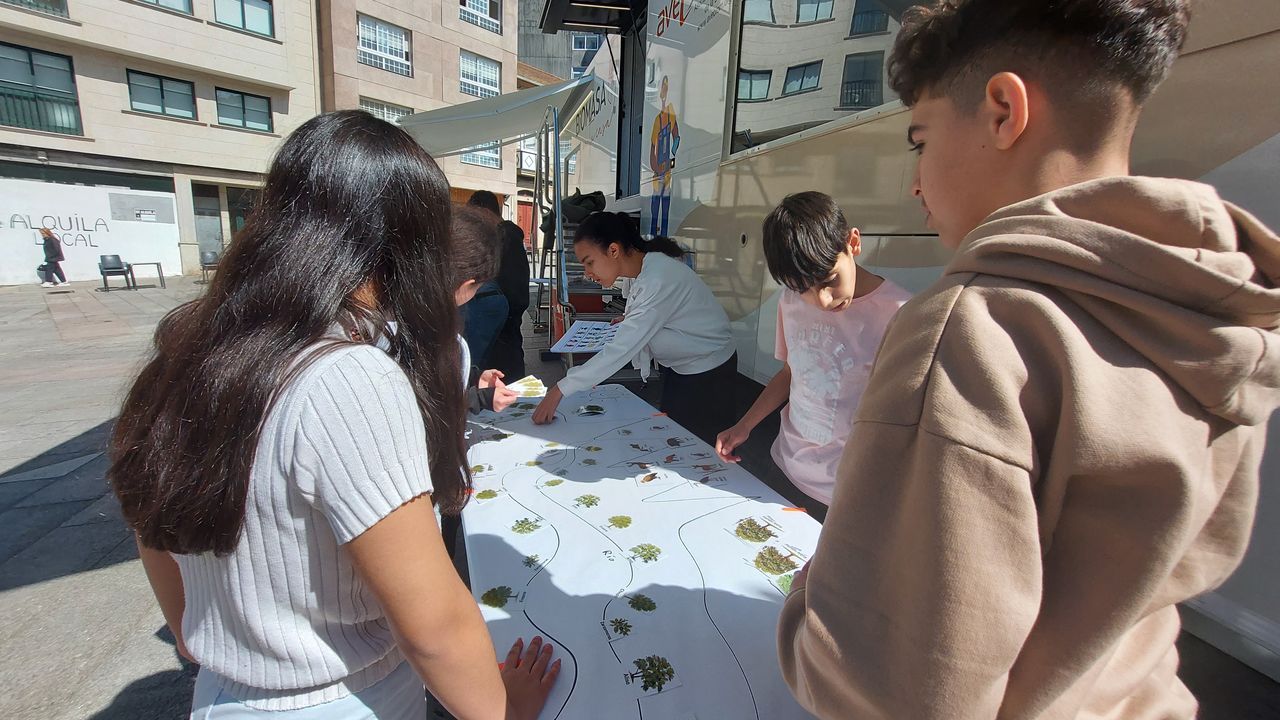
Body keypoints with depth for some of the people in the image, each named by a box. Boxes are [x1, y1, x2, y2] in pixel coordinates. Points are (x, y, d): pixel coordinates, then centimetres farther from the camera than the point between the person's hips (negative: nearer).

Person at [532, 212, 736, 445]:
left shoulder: (659, 280, -31)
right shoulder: (645, 269, -4)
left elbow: (622, 349, -34)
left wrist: (559, 390, -33)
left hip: (706, 375, -8)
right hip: (678, 368, 9)